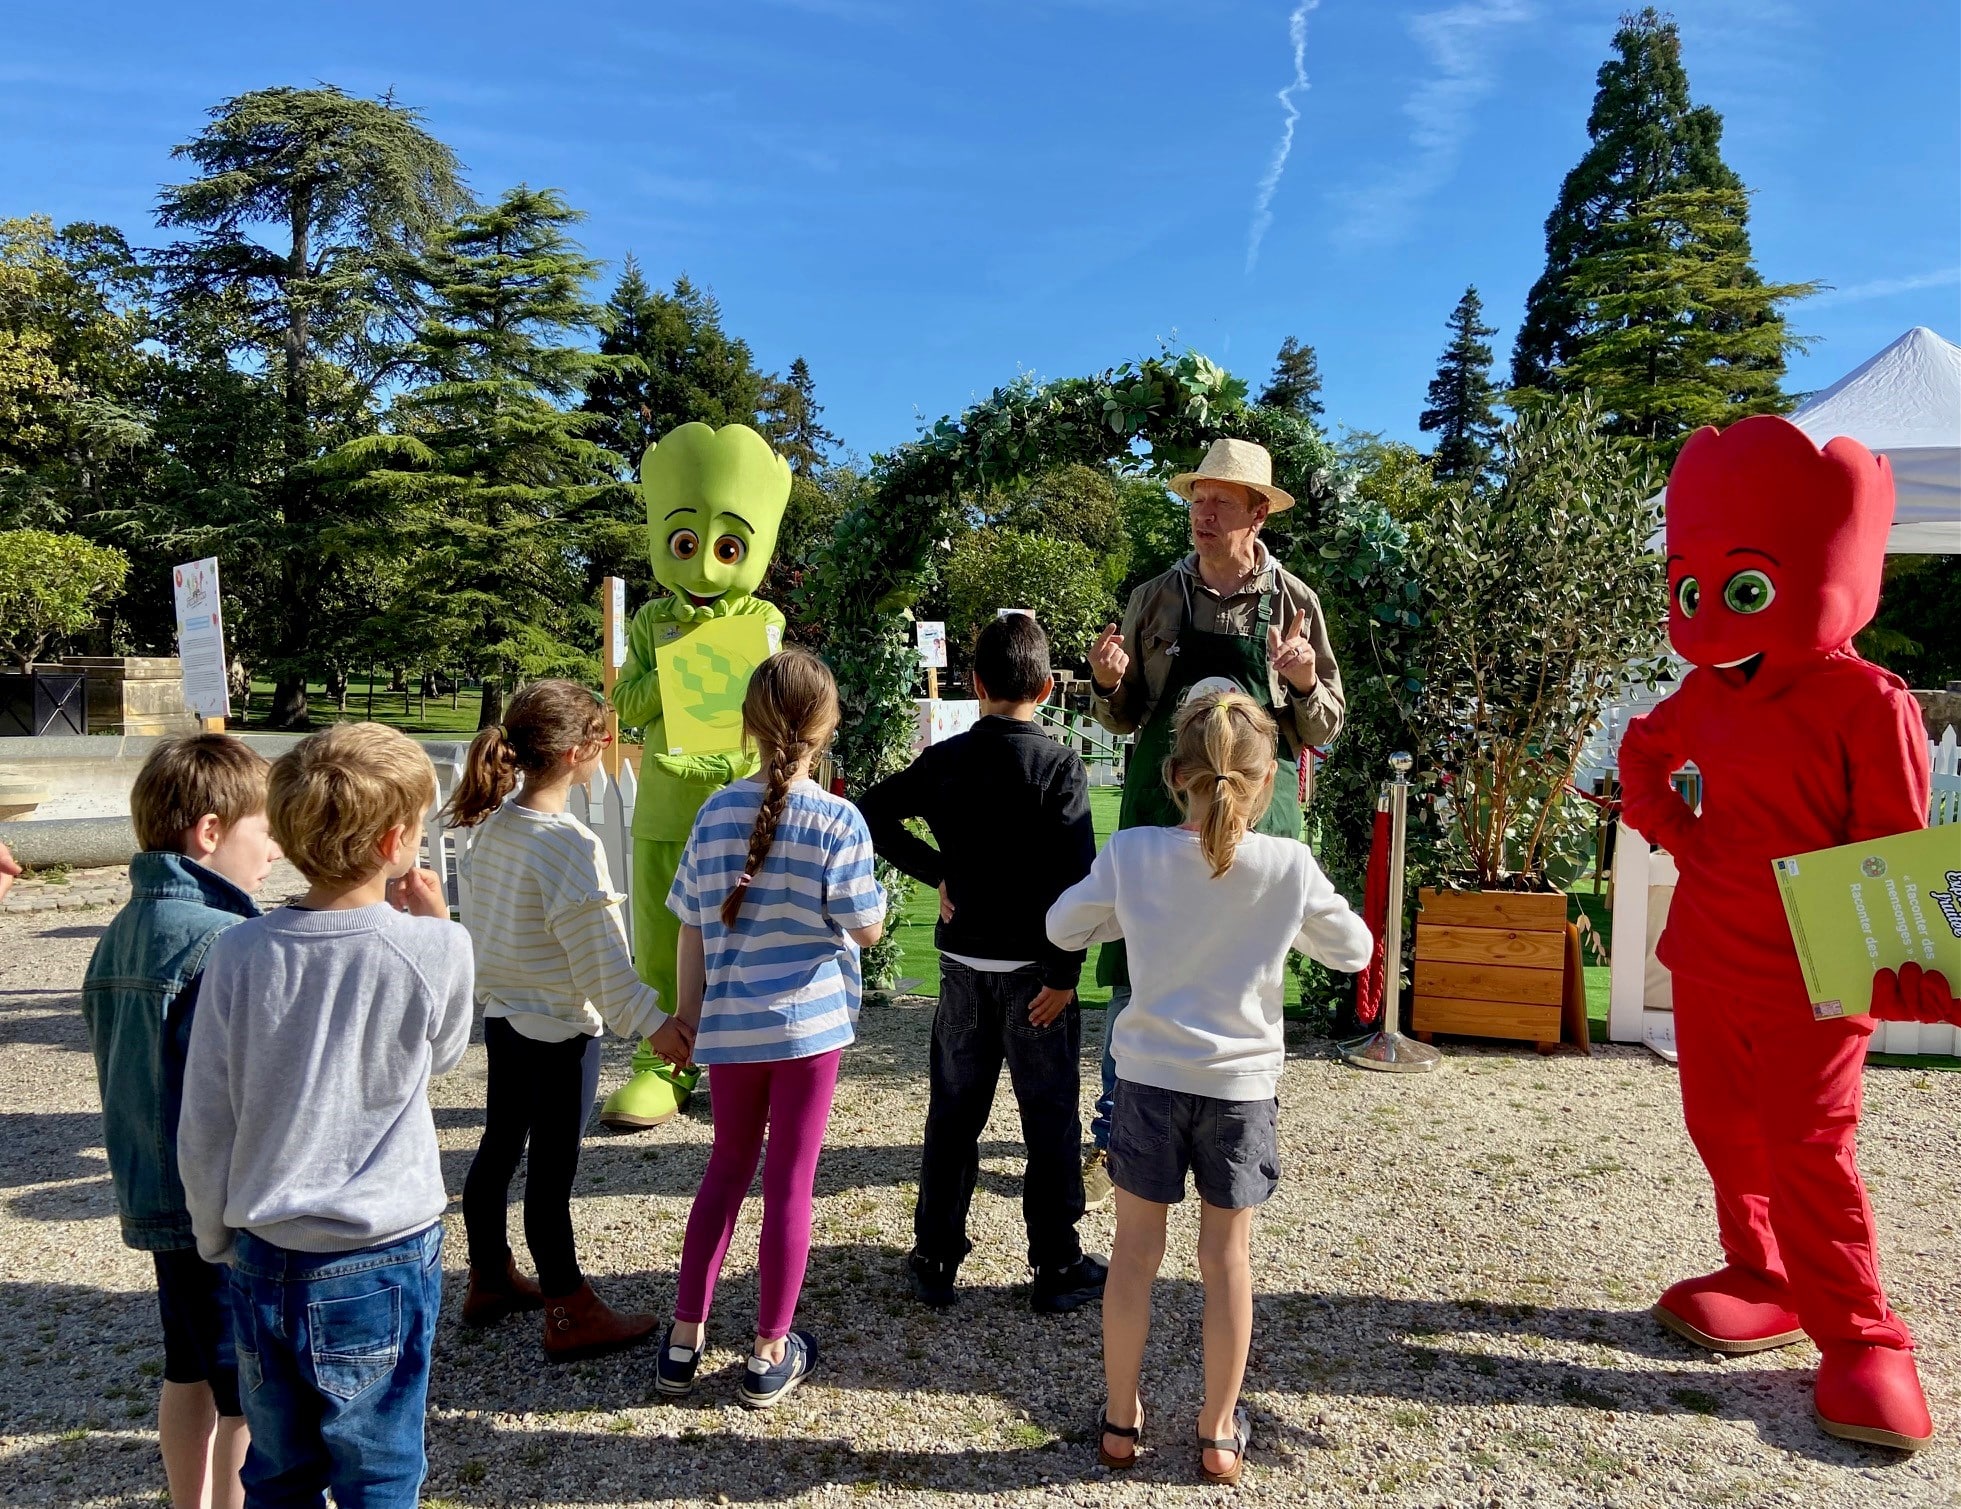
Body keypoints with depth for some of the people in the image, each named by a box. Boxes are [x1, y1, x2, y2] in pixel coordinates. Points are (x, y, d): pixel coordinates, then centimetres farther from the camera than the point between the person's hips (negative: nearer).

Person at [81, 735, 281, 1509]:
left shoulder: (120, 935, 5)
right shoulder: (222, 944, -23)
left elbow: (125, 1066, 13)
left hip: (154, 1198, 9)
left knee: (190, 1374, 23)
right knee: (253, 1401, 4)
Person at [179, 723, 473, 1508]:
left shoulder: (239, 952, -9)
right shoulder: (433, 950, -18)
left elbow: (203, 1127, -2)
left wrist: (218, 1243, 13)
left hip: (264, 1260, 3)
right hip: (381, 1263, -3)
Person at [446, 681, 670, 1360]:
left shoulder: (490, 821, -1)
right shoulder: (570, 845, -25)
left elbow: (477, 920, 11)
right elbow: (603, 962, -24)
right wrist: (656, 1023, -16)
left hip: (500, 1015, 8)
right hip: (559, 1030, -8)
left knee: (498, 1147, 20)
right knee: (551, 1171, 3)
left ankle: (490, 1281, 38)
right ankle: (570, 1316, 19)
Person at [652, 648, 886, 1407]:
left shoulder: (715, 813, -3)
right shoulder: (838, 819, -13)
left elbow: (693, 929, 3)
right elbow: (867, 929, -9)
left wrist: (686, 1013, 13)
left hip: (729, 1023, 3)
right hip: (809, 1020, -3)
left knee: (728, 1168, 20)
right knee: (790, 1182, 8)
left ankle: (684, 1340, 26)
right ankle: (770, 1355, 22)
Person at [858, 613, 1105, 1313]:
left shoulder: (945, 759, -1)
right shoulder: (1060, 768, -12)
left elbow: (872, 815, 4)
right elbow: (1075, 879, -19)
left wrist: (936, 871, 5)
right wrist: (1064, 973, -13)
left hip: (962, 963, 3)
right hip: (1033, 968, -3)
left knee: (952, 1112, 14)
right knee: (1050, 1119, 9)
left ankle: (934, 1259, 23)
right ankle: (1057, 1267, 18)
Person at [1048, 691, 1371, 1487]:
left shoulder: (1131, 853, -12)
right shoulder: (1290, 865, -13)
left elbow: (1064, 927, 2)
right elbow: (1353, 950, 2)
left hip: (1150, 1078, 0)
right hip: (1240, 1086, 0)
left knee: (1135, 1251, 15)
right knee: (1228, 1257, 15)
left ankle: (1120, 1420, 29)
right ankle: (1220, 1433, 29)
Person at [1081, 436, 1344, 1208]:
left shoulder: (1294, 603, 0)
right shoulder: (1153, 599, 2)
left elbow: (1324, 730, 2)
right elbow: (1124, 718, 8)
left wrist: (1304, 683, -18)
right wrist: (1107, 683, -13)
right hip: (1161, 799, 1)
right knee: (1133, 970, 2)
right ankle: (1114, 1132, 17)